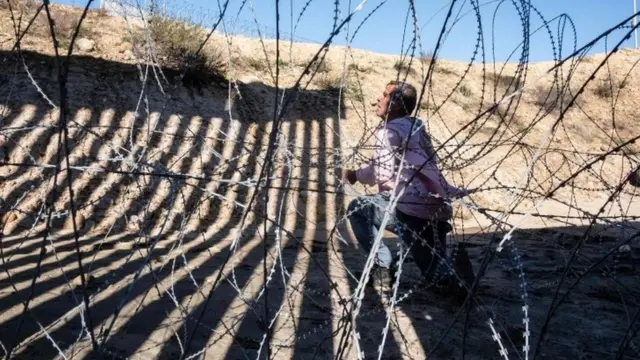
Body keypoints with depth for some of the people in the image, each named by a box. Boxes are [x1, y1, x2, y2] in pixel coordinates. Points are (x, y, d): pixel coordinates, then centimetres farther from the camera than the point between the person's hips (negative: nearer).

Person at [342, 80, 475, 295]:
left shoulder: (388, 130, -2)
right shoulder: (416, 128, 23)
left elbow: (382, 174, -9)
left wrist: (355, 175, 6)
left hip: (412, 208, -8)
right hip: (438, 210, 9)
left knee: (357, 209, 13)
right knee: (436, 274, 20)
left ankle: (383, 268, 6)